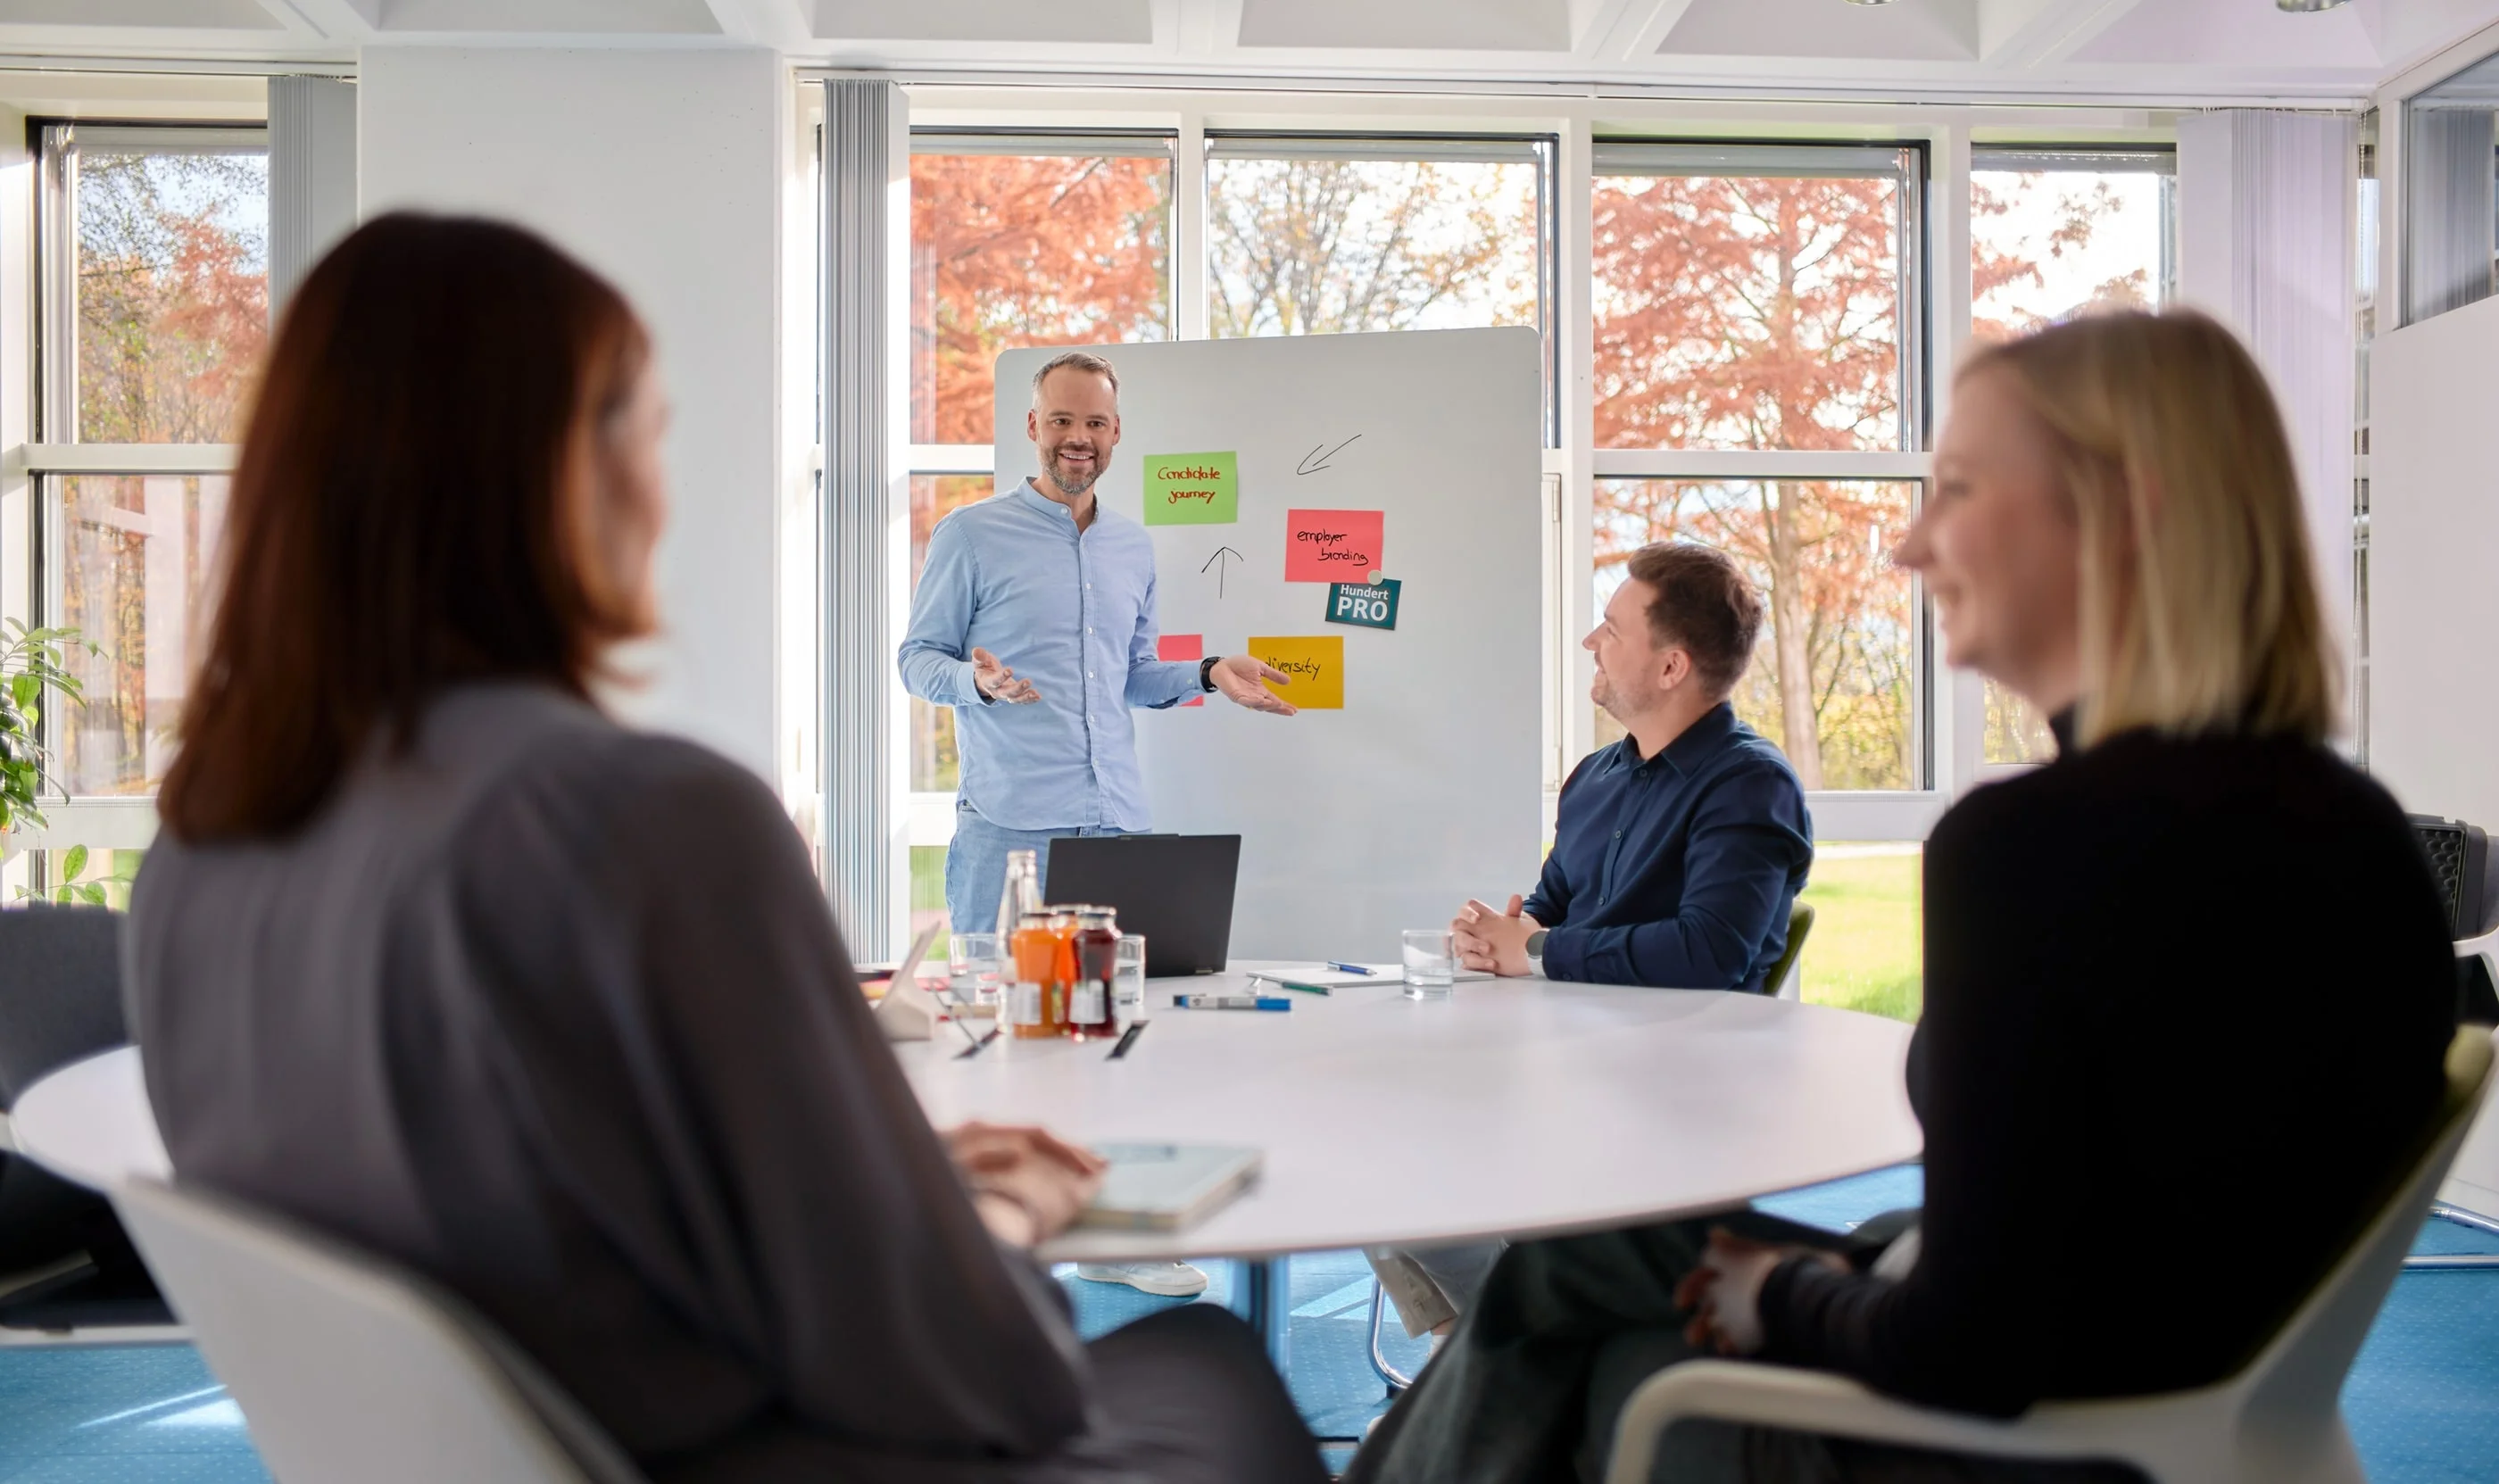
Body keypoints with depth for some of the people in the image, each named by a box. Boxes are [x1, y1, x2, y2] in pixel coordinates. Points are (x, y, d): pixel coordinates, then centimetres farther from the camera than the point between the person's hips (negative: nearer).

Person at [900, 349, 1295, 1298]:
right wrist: (977, 682, -20)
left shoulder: (1134, 549, 18)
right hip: (1009, 827, -5)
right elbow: (918, 659, 1)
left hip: (1117, 825, 5)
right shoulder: (971, 535, 1)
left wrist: (1209, 673, 8)